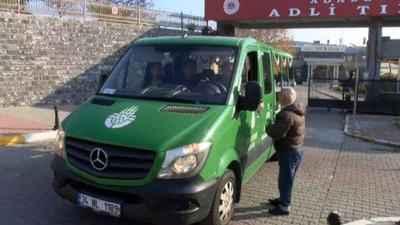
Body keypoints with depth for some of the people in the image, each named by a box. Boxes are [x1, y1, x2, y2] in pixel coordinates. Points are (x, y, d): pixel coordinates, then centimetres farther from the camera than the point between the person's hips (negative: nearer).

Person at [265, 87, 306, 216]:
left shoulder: (287, 115, -27)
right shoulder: (297, 110, 7)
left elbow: (277, 134, -27)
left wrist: (268, 127, -9)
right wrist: (274, 126, 9)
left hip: (289, 152, -10)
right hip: (297, 148, 10)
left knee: (285, 180, 1)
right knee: (287, 178, 22)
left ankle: (284, 207, 12)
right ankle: (283, 199, 37)